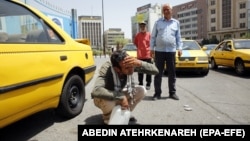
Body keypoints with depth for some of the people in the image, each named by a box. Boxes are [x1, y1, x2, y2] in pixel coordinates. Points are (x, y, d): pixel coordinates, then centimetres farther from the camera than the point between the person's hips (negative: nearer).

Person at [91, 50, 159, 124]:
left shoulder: (131, 63, -26)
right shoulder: (106, 69, -37)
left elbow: (155, 70, -28)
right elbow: (96, 91, -52)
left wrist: (140, 63, -47)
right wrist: (121, 97, -45)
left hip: (120, 95, 4)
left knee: (142, 90, -13)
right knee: (107, 100, -37)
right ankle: (107, 117, 0)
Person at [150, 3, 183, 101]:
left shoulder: (176, 23, 11)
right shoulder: (158, 22, 7)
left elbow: (178, 37, 12)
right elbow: (153, 36, 6)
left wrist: (179, 48, 1)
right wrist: (152, 48, -1)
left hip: (171, 51, 1)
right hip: (159, 51, -1)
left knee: (172, 73, 6)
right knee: (158, 73, 2)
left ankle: (172, 92, 16)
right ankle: (157, 93, 9)